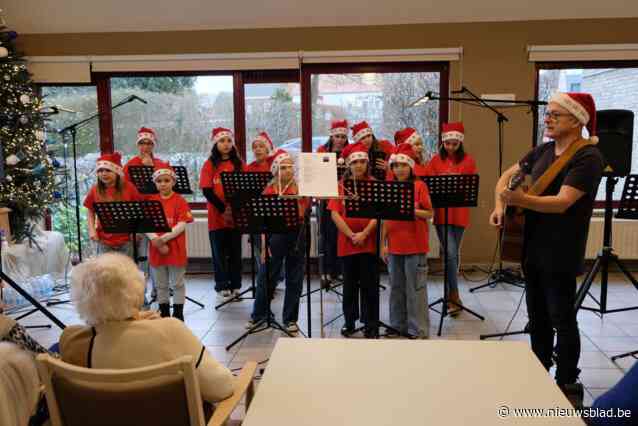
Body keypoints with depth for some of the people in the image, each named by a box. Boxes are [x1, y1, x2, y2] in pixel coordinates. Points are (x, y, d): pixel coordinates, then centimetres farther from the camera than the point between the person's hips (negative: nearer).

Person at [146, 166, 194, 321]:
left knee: (177, 284, 6)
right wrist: (156, 240, -16)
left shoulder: (180, 201, -5)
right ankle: (164, 314, 26)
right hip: (156, 249, 4)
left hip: (176, 249, -4)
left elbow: (181, 226, -13)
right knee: (161, 285, 14)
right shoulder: (151, 202, 6)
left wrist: (164, 238, -21)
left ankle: (178, 314, 16)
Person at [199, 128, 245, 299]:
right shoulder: (210, 164, 2)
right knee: (219, 251, 5)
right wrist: (223, 209, -15)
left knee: (235, 250, 6)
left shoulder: (238, 164, 7)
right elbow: (206, 190, -6)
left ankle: (235, 285, 16)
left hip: (236, 214, 2)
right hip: (217, 215, -1)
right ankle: (222, 285, 15)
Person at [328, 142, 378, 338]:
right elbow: (335, 214, -3)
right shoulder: (340, 185, 4)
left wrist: (364, 234, -16)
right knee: (350, 283, 10)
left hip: (369, 240, -1)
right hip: (346, 241, 1)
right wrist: (352, 235, -12)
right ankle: (349, 321, 22)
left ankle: (371, 324, 13)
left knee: (369, 283, 3)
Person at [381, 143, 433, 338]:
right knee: (396, 287, 12)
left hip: (415, 244, -4)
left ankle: (419, 329, 7)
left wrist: (413, 211, -22)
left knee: (416, 288, -1)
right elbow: (385, 218, 9)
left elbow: (430, 214, -5)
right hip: (394, 245, 4)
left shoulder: (419, 185, -4)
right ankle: (398, 325, 24)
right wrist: (383, 244, 5)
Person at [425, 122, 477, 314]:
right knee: (450, 253, -8)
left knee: (455, 253, 10)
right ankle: (454, 295, 1)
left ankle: (450, 293, 23)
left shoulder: (468, 160, 4)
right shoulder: (436, 160, 4)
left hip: (459, 212, 1)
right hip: (441, 212, -1)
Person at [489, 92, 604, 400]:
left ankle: (567, 384, 18)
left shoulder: (588, 157, -15)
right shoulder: (543, 150, 8)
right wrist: (500, 206, -1)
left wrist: (520, 200, -40)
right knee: (537, 316, 17)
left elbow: (562, 202, -26)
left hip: (561, 255, -8)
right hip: (533, 248, 8)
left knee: (561, 319, 3)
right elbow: (508, 175, 17)